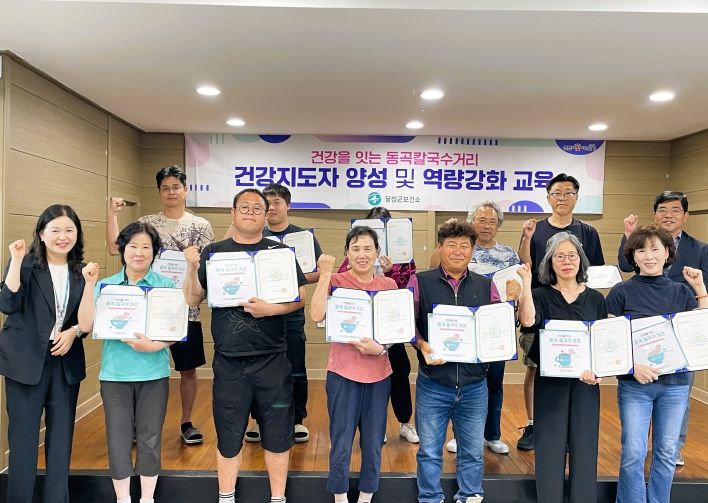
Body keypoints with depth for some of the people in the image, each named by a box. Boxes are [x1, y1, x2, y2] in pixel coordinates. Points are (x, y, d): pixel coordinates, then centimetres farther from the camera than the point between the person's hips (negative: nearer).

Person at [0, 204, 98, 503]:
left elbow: (87, 322, 4)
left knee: (61, 438, 11)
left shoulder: (81, 272, 5)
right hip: (25, 362, -3)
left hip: (66, 363, 3)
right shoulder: (25, 265, -4)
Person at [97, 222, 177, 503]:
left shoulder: (166, 286, -2)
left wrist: (154, 345, -21)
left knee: (150, 438, 9)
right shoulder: (105, 285, 4)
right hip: (115, 373, 1)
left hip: (154, 373, -1)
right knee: (118, 438, 8)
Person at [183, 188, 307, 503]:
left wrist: (270, 309, -18)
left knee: (277, 433, 10)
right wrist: (192, 267, -12)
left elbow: (299, 298, -1)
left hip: (272, 361, 0)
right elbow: (192, 299, 4)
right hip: (228, 362, 1)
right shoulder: (213, 252, 5)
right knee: (228, 435, 13)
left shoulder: (280, 252, 2)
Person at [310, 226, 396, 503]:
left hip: (379, 373, 3)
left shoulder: (388, 285, 3)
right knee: (342, 443, 7)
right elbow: (317, 316, -21)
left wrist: (380, 347, -13)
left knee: (373, 443, 13)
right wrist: (325, 274, -18)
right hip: (343, 373, -2)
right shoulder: (336, 281, -5)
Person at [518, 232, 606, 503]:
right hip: (550, 381, -2)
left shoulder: (595, 299, 6)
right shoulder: (541, 295, -2)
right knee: (550, 447, 5)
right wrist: (526, 281, -25)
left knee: (584, 446, 9)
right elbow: (527, 321, -24)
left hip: (586, 383, 2)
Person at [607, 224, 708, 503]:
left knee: (667, 453, 12)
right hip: (634, 383, -3)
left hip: (676, 383, 3)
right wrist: (632, 365, -19)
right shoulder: (621, 291, -4)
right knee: (633, 454, -1)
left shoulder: (682, 292, 6)